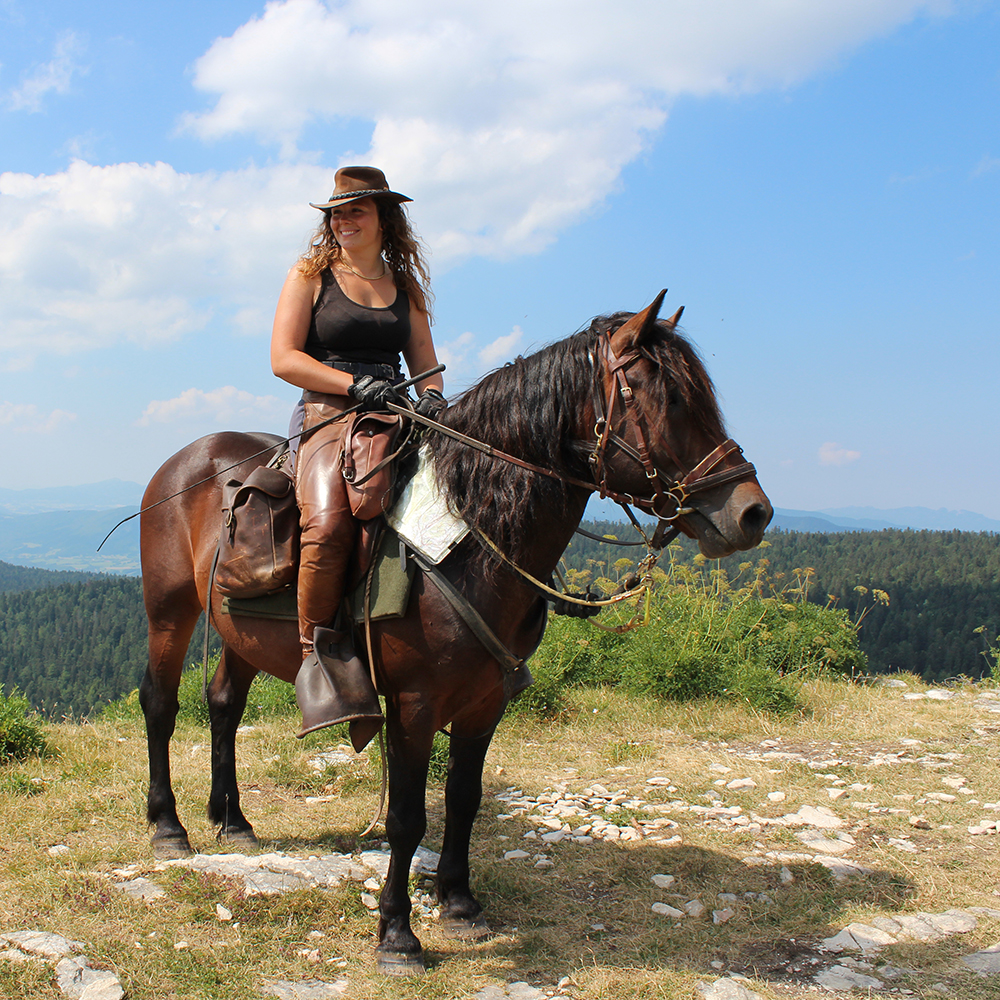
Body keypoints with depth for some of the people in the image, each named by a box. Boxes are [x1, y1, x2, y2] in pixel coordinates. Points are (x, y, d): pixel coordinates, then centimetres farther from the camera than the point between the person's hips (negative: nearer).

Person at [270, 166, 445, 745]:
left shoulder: (406, 286, 23)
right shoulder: (311, 274, 11)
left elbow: (426, 364, 19)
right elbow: (284, 357, 1)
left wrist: (433, 394, -6)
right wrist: (355, 383, -13)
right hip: (328, 415, -4)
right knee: (328, 522, -34)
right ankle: (321, 652, -20)